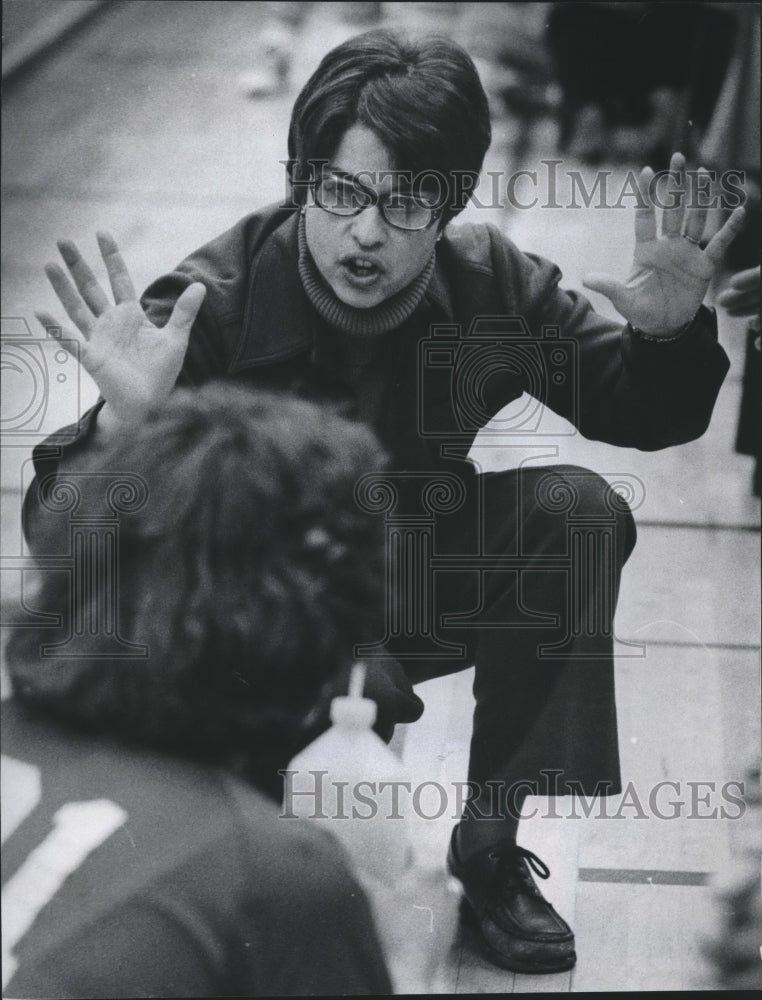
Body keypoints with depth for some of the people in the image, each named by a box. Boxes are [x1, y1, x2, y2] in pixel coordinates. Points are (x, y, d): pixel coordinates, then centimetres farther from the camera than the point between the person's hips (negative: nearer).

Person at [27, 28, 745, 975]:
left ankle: (490, 844, -5)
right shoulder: (214, 303, -24)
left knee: (578, 511, -17)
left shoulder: (493, 283, -12)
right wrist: (122, 426, -50)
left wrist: (669, 333, -21)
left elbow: (645, 419, 2)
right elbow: (59, 539, -28)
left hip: (418, 594, 5)